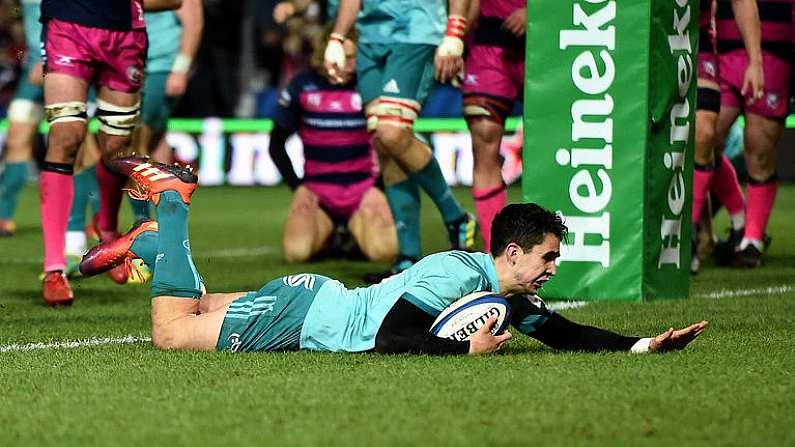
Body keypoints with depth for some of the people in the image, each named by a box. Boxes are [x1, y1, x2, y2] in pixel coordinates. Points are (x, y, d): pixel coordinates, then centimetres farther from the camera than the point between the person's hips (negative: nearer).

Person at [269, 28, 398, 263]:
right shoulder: (302, 87, -2)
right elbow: (277, 143, 7)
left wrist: (378, 186, -2)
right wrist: (297, 186, -3)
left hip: (362, 189, 0)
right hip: (316, 190, 0)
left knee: (383, 250, -26)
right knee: (296, 251, -26)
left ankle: (354, 230, 11)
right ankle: (328, 232, 11)